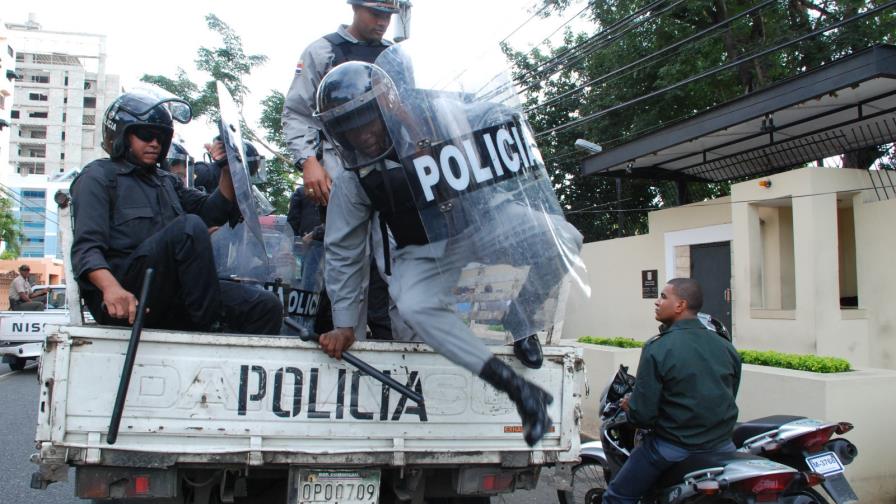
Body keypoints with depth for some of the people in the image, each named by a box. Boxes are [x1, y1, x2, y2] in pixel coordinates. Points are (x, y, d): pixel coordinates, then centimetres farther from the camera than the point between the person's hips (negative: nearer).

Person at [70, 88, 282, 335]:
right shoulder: (98, 176, 5)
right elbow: (86, 248, -9)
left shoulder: (166, 181, 29)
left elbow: (213, 211, 21)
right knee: (189, 227, -31)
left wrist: (227, 171, 4)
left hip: (171, 299, 7)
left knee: (266, 305, -13)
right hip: (126, 300, -7)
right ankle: (211, 330, -27)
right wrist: (111, 287, -30)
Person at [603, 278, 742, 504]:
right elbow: (729, 398, 12)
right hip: (720, 447, 6)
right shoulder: (725, 346, 0)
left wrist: (629, 407, 5)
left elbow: (642, 414, -17)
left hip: (673, 449, -5)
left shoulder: (658, 348, -16)